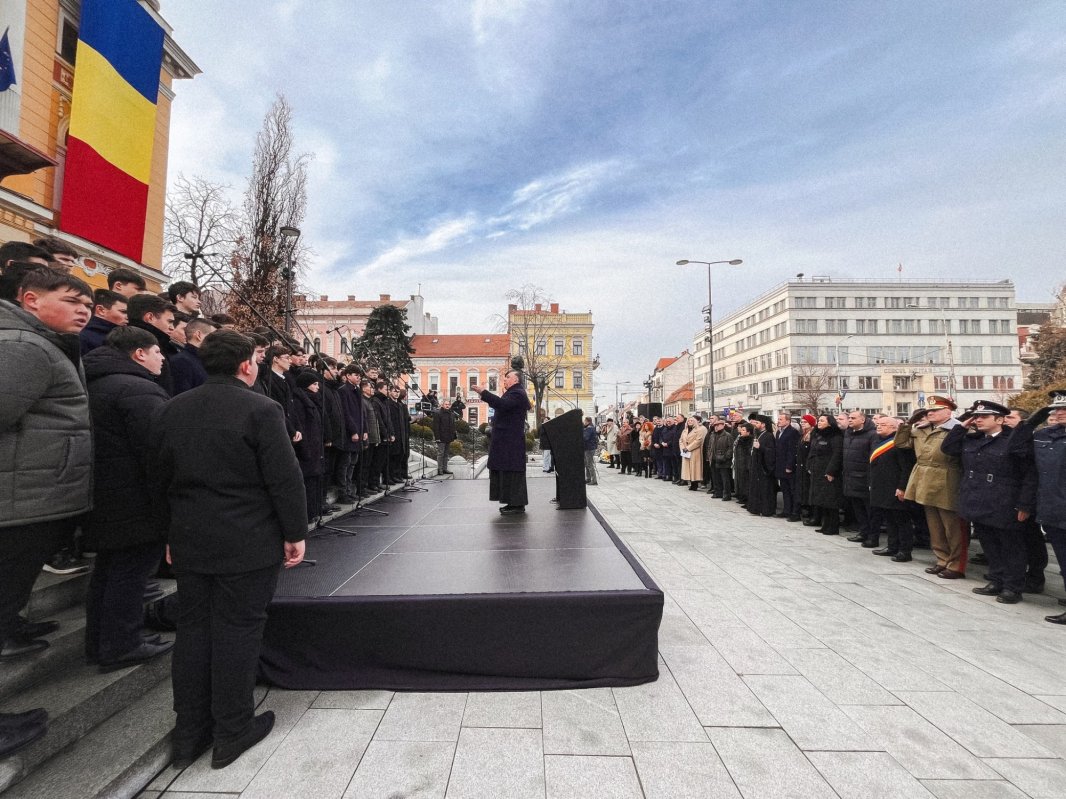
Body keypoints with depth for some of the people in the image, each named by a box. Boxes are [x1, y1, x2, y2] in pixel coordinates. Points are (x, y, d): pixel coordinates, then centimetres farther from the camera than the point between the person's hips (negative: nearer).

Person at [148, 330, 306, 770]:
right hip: (247, 545, -6)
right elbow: (285, 478, -17)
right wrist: (294, 533, -6)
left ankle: (189, 735, 29)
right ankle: (232, 732, 20)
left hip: (189, 542, 6)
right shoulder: (261, 409, -14)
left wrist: (175, 531, 23)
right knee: (237, 631, 6)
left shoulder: (168, 411, 6)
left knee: (192, 630, 16)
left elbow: (159, 481, 13)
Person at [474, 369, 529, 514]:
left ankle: (518, 504, -2)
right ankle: (514, 502, 19)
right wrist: (485, 394, 12)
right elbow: (500, 406, 18)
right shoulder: (512, 393, 23)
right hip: (506, 440, 11)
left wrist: (484, 393, -28)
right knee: (506, 470, 12)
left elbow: (502, 404, -28)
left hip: (511, 441, -11)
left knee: (512, 470, -7)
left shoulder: (518, 394, -12)